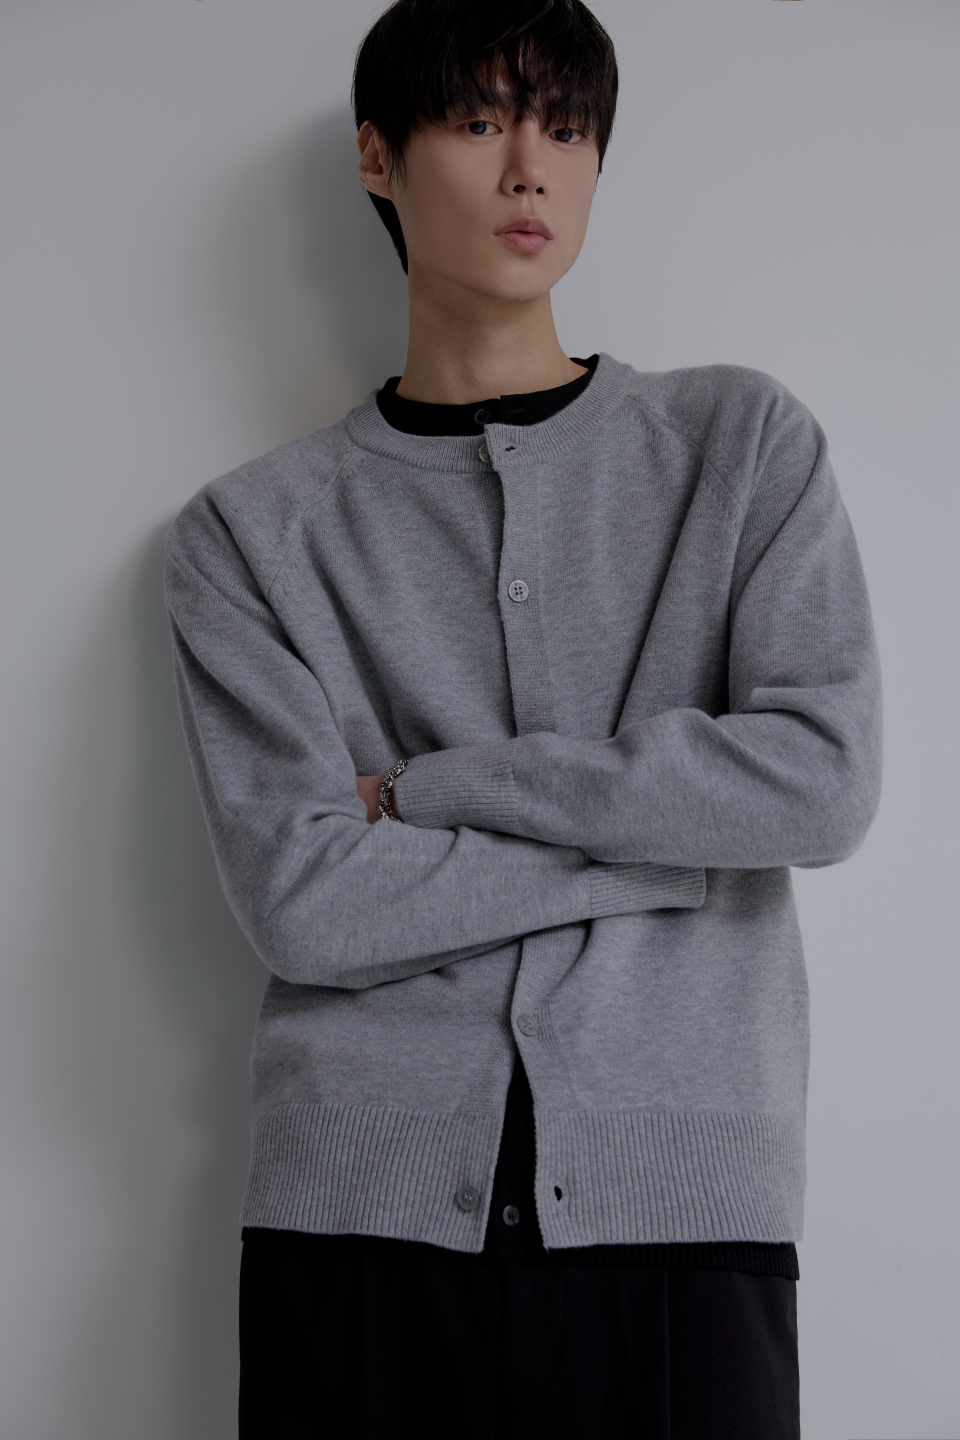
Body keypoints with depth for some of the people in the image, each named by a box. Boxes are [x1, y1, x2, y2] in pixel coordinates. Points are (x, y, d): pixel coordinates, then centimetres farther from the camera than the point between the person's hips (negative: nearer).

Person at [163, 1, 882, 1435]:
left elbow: (827, 780, -6)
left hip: (685, 1205, 0)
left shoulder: (745, 441, 7)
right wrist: (677, 847, -8)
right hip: (362, 1209, 0)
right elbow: (303, 899, -7)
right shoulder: (256, 528, 5)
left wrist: (431, 785, -6)